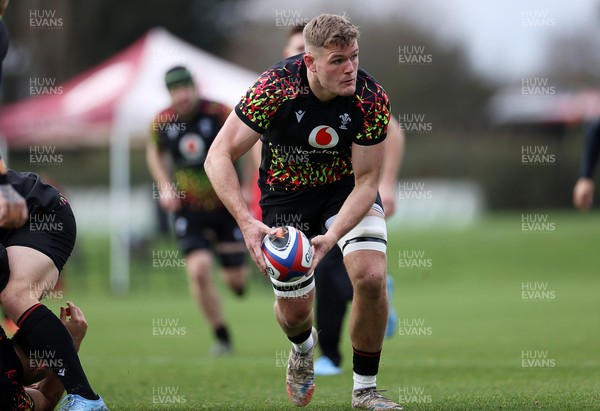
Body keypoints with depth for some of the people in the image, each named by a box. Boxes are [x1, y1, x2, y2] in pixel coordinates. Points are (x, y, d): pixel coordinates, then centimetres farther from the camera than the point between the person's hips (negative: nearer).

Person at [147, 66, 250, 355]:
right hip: (188, 209, 1)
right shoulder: (162, 122, -6)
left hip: (225, 205, -1)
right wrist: (164, 187, 2)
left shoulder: (219, 114, -15)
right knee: (199, 270, -18)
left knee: (236, 279, 0)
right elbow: (154, 152, 16)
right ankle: (222, 338, -3)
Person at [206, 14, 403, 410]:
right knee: (294, 311, 1)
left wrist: (332, 236, -36)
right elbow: (219, 157, -27)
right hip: (287, 191, 0)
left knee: (371, 277, -23)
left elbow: (366, 181, -20)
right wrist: (247, 221, -40)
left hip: (347, 187, 1)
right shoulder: (276, 88, -31)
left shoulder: (371, 98, -27)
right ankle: (303, 346, 42)